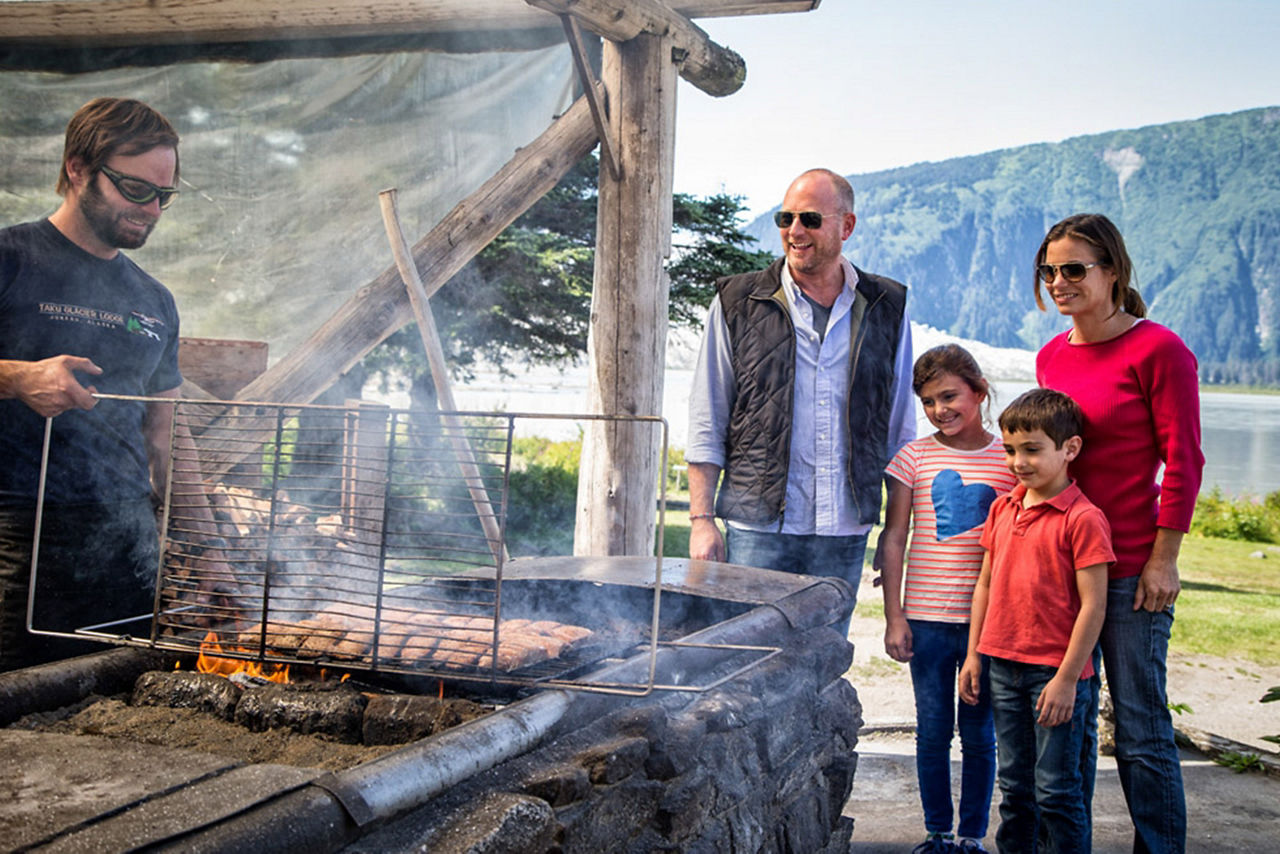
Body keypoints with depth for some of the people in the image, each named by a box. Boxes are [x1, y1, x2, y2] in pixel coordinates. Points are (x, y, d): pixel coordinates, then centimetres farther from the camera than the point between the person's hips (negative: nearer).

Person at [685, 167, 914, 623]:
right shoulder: (738, 303, 3)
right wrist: (702, 519, -3)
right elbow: (706, 425, 3)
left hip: (845, 533, 2)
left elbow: (900, 431, 12)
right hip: (758, 527, -2)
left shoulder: (886, 308, 8)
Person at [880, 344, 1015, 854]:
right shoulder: (916, 457, 1)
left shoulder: (1009, 460, 0)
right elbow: (893, 538, 3)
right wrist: (894, 616, -2)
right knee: (933, 732, 9)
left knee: (979, 734, 8)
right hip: (926, 619, 1)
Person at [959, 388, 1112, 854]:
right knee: (1014, 784, 16)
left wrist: (1067, 678, -14)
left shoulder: (1082, 518, -13)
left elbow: (1093, 605, -14)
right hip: (1003, 666, 6)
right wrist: (973, 655, 12)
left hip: (1055, 673, -6)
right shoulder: (1002, 508, 8)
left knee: (1056, 789, 2)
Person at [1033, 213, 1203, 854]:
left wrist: (1163, 560, -12)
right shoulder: (1051, 356, 11)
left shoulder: (1157, 349, -9)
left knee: (1141, 729, 2)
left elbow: (1182, 463, -9)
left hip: (1129, 569, -6)